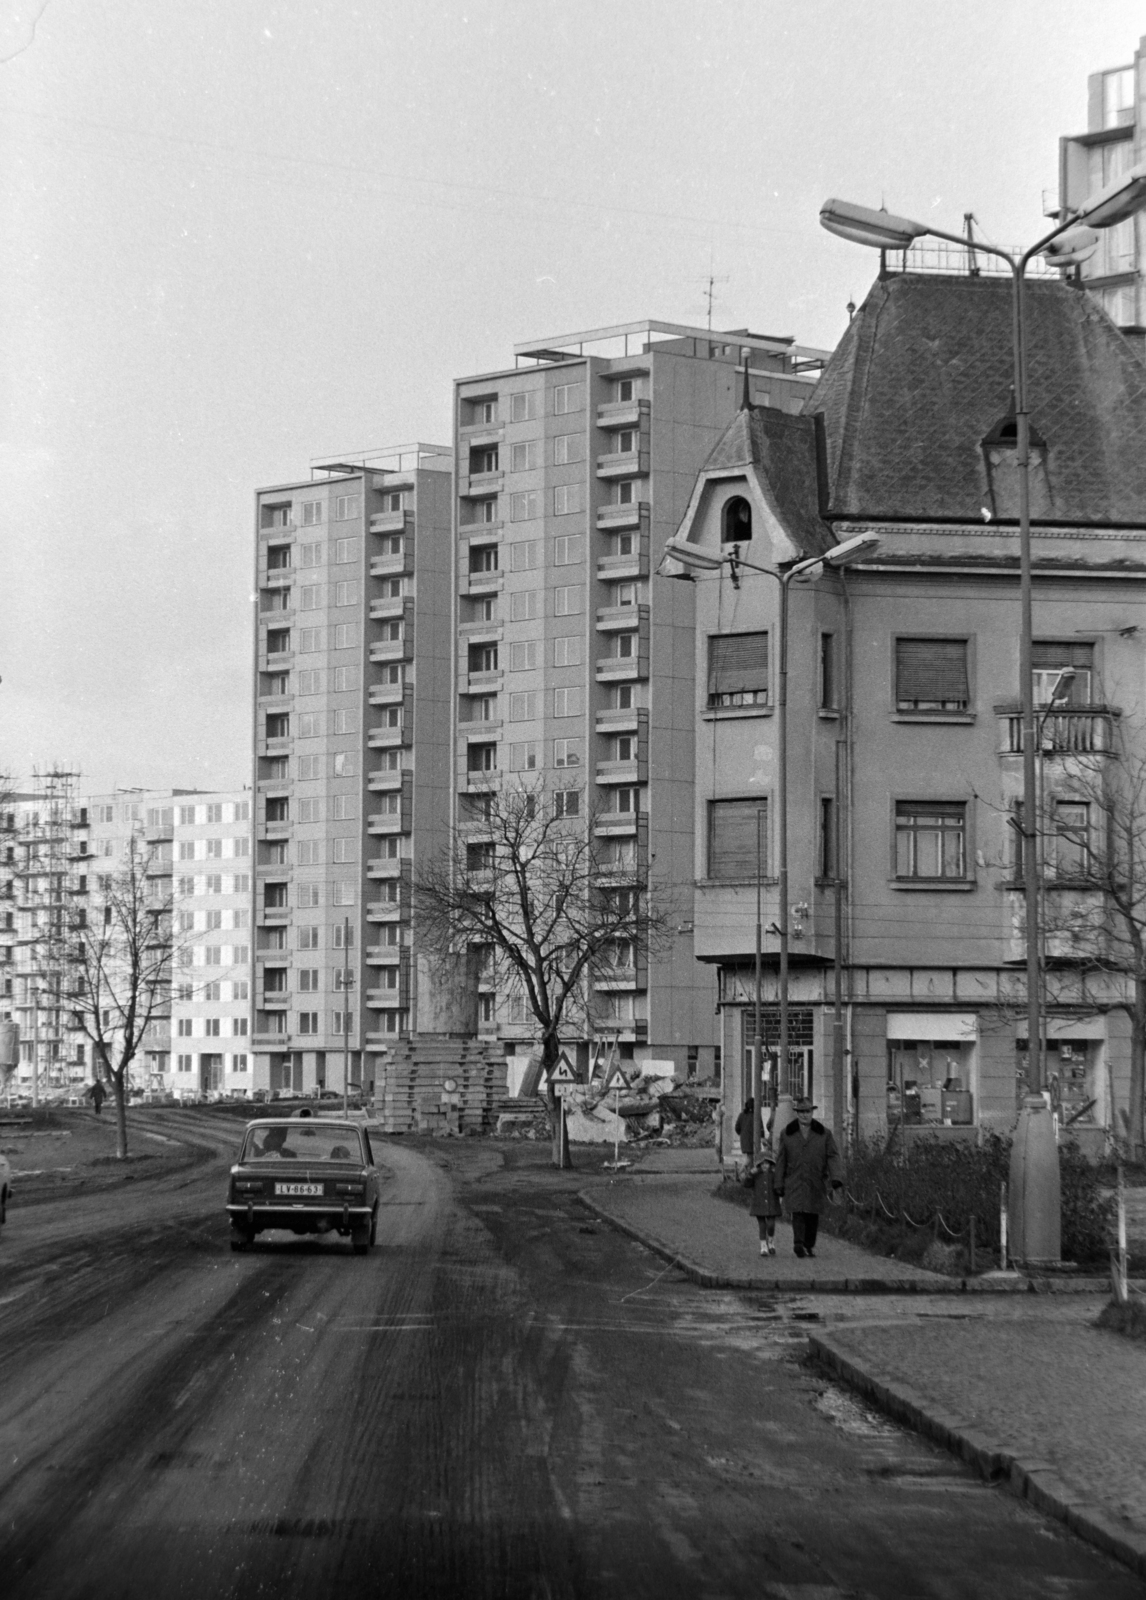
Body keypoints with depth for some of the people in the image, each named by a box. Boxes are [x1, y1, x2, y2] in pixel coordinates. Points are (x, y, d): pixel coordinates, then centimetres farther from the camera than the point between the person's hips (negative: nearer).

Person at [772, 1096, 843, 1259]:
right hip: (795, 1182, -1)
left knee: (813, 1214, 7)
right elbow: (781, 1160, 8)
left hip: (816, 1182, 1)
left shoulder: (823, 1134, 2)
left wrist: (836, 1181, -17)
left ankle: (809, 1245, 23)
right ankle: (798, 1243, -30)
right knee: (798, 1211, -18)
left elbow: (833, 1157, -4)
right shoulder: (787, 1134, 5)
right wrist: (779, 1184, 5)